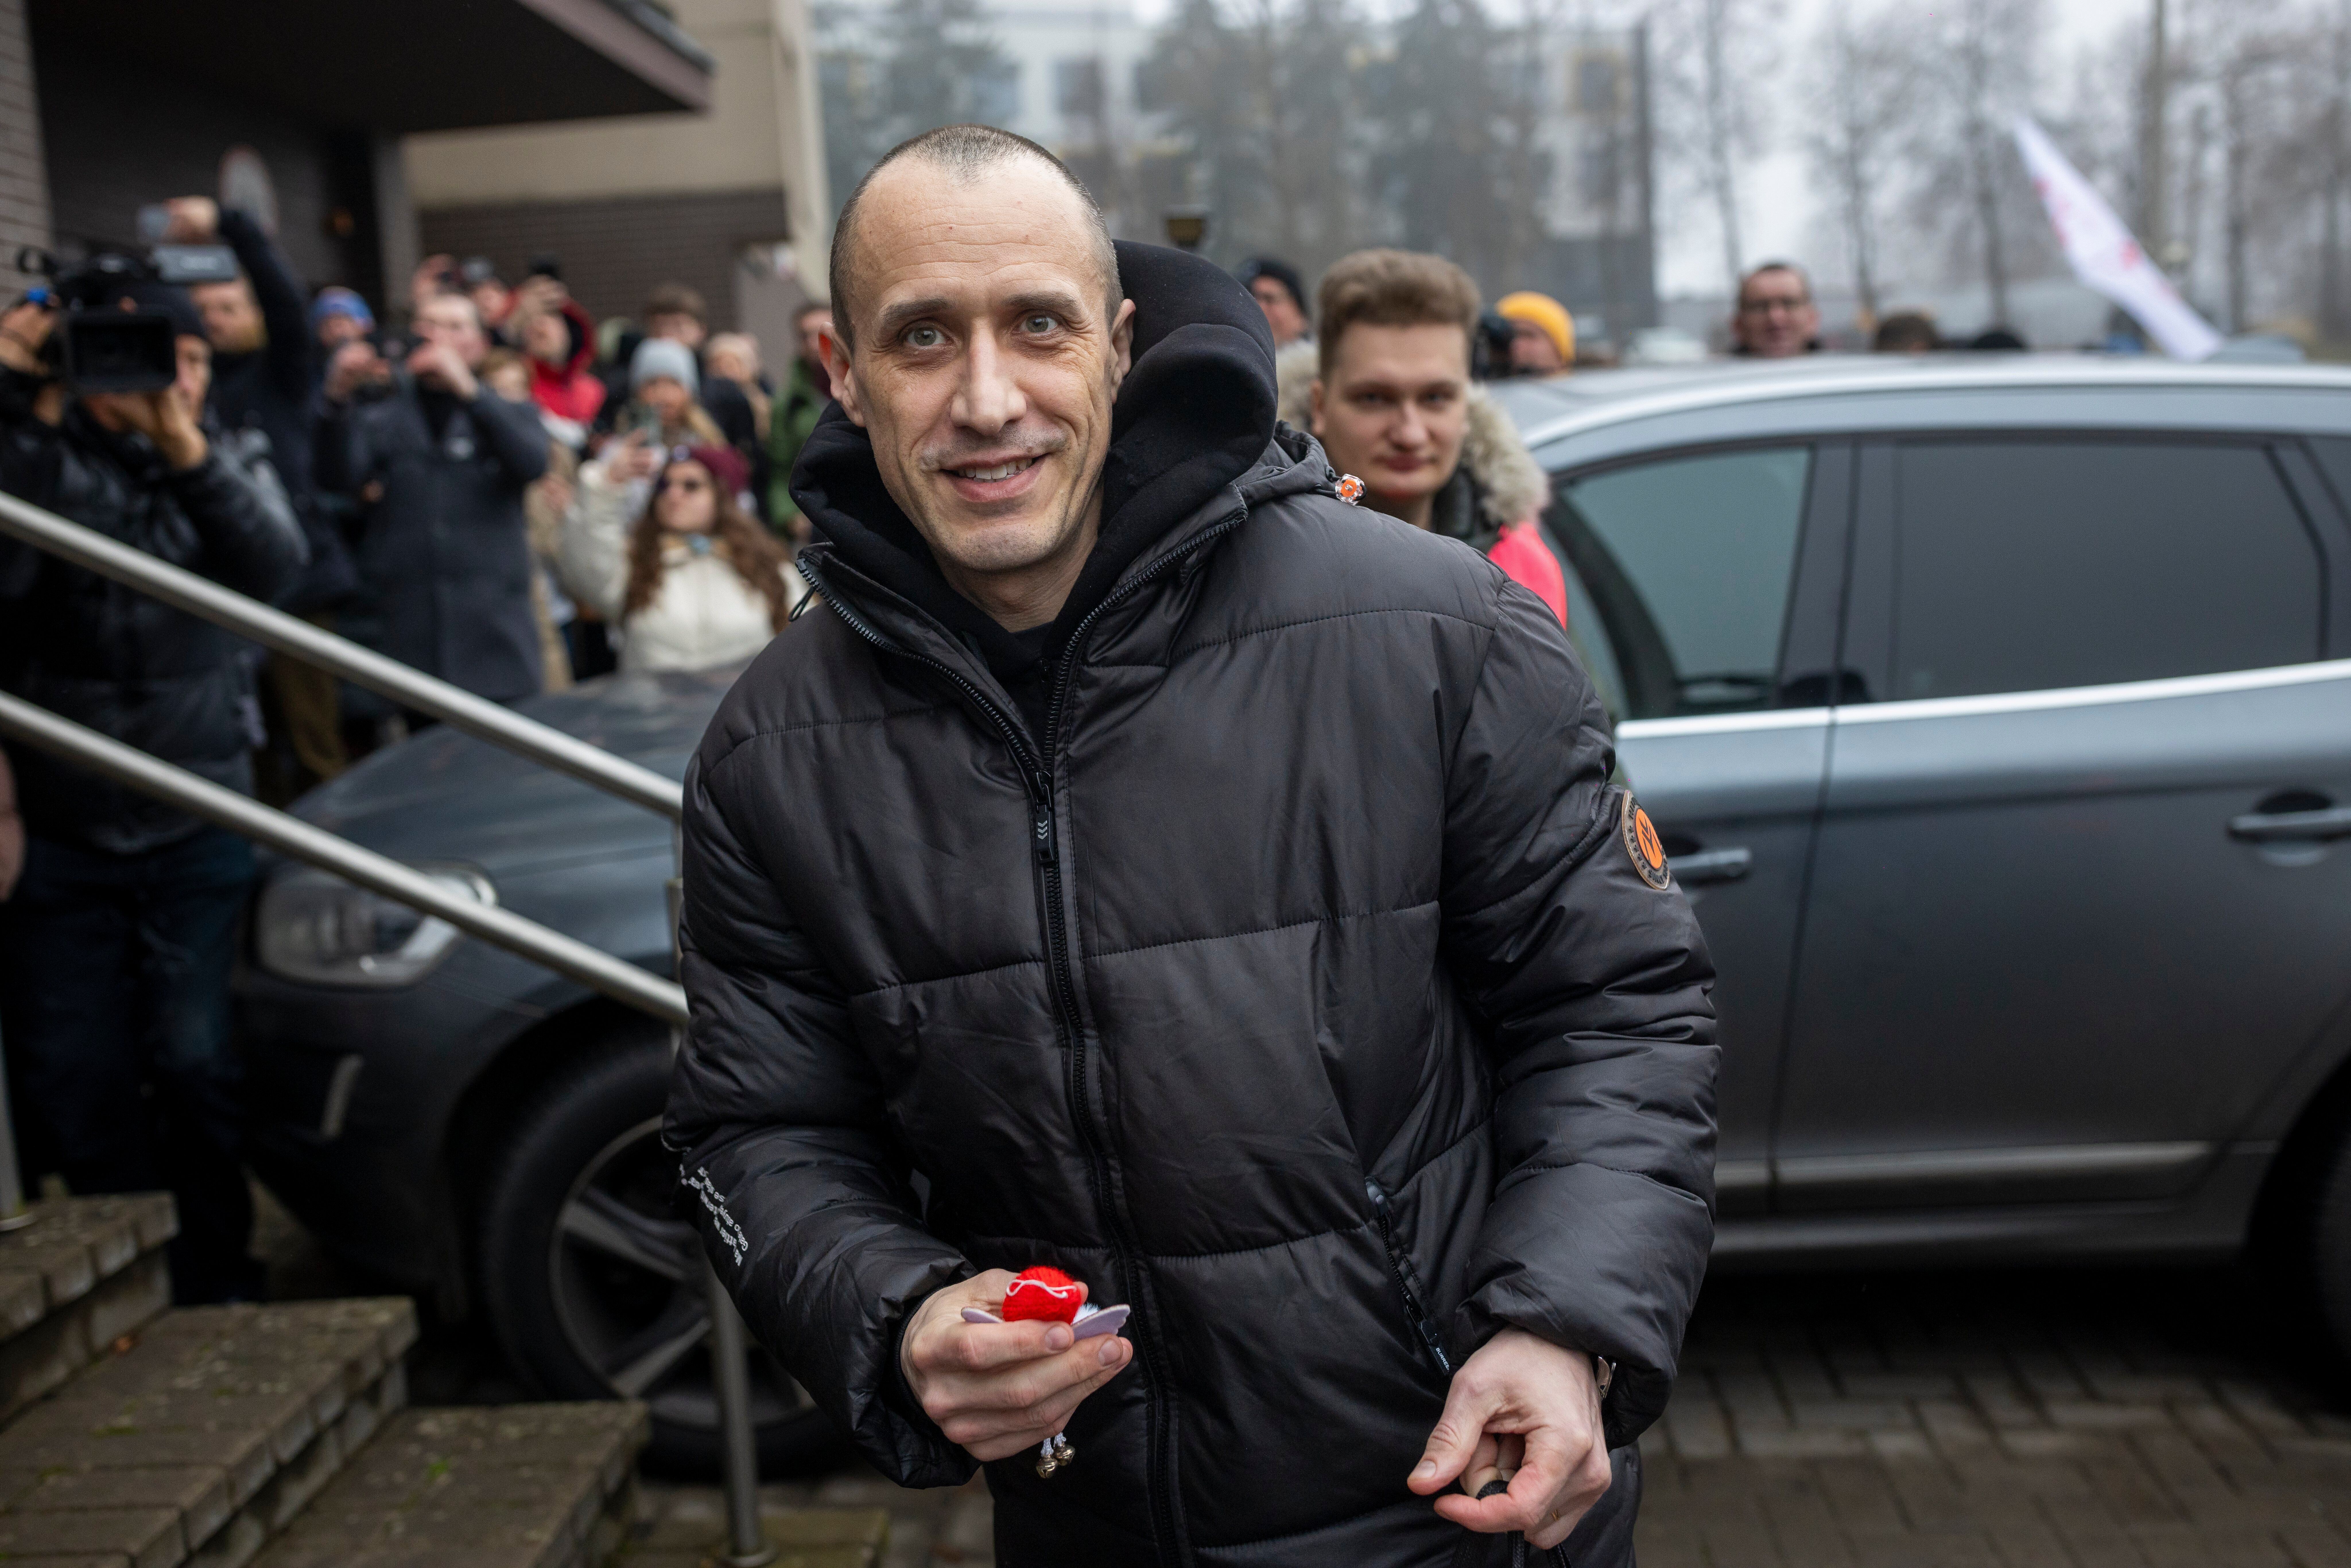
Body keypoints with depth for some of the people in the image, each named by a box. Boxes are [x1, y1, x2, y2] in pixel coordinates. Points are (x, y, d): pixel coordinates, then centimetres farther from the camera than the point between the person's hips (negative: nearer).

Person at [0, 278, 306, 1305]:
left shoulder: (226, 469, 8)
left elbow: (276, 569, -14)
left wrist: (187, 452, -27)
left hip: (198, 832, 1)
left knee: (197, 1063, -2)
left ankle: (216, 1282, 14)